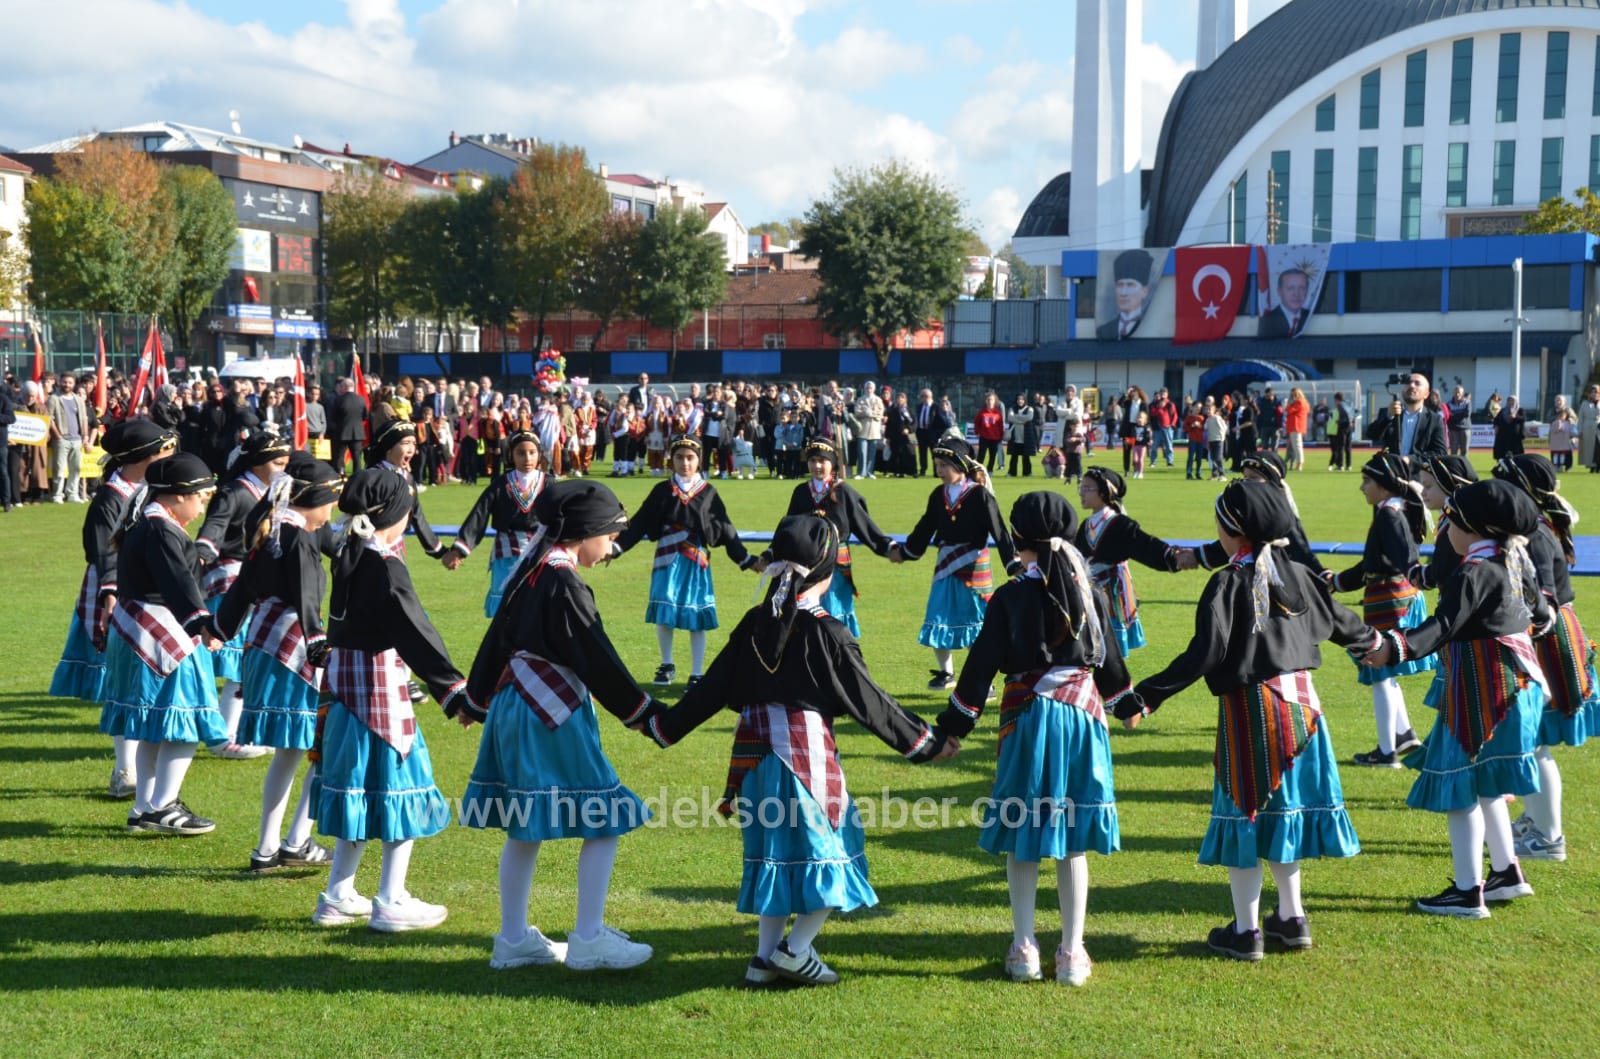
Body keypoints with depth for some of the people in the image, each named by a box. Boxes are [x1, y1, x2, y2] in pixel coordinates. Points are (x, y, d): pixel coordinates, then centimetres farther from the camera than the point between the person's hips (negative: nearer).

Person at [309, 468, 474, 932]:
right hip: (381, 689, -8)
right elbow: (416, 633, -27)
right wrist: (453, 689, -33)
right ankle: (390, 903, 9)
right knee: (400, 790, 3)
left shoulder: (349, 558, 7)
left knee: (360, 793, 17)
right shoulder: (386, 567, -17)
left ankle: (337, 897, 24)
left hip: (345, 685, 9)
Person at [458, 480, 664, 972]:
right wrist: (646, 713, -8)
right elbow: (598, 661, -17)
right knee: (605, 821, -1)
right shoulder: (564, 585, -17)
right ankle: (588, 941, 2)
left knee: (525, 830, 16)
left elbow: (497, 638, 20)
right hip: (553, 717, -10)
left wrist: (476, 701, 31)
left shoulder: (528, 571, 10)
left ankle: (514, 939, 23)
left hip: (513, 707, 10)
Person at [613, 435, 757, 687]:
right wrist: (616, 547, -9)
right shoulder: (662, 491, 5)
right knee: (663, 614, 2)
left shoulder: (708, 493, 4)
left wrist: (747, 559, 3)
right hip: (668, 560, 1)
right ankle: (667, 666, 23)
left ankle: (697, 674, 9)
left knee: (696, 618, 1)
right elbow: (639, 523, 1)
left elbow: (725, 529, 6)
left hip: (697, 561, -1)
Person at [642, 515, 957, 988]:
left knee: (775, 849, 16)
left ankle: (766, 957, 18)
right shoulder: (826, 632, -11)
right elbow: (868, 702, -6)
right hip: (809, 755, -6)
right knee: (828, 848, 8)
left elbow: (713, 689, 9)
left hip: (755, 753, 6)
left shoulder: (753, 624, 5)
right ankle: (797, 948, 4)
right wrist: (924, 742, 3)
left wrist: (663, 726, 21)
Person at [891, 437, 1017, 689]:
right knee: (938, 623, 8)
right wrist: (903, 552, 27)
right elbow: (924, 529, 17)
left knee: (976, 625, 1)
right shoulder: (938, 495, 3)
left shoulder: (979, 495, -12)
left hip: (974, 566, -5)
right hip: (945, 566, 5)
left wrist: (1014, 565, -22)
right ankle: (945, 673, 28)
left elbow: (999, 531, -15)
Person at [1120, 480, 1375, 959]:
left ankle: (1245, 931, 8)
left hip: (1250, 708, -6)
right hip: (1300, 701, 6)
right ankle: (1292, 918, 26)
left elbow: (1204, 655, -23)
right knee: (1283, 808, 18)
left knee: (1245, 812, 3)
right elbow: (1335, 618, 20)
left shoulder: (1228, 583, -15)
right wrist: (1370, 638, 43)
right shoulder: (1294, 572, 5)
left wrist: (1144, 698, -23)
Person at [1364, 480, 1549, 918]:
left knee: (1460, 785, -2)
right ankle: (1508, 872, 29)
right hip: (1515, 680, 10)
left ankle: (1468, 893, 2)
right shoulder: (1515, 562, 8)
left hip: (1482, 692, -10)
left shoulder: (1474, 573, -20)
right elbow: (1539, 608, 25)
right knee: (1480, 782, 21)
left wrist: (1397, 646, -44)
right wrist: (1542, 616, 48)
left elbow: (1443, 626, -32)